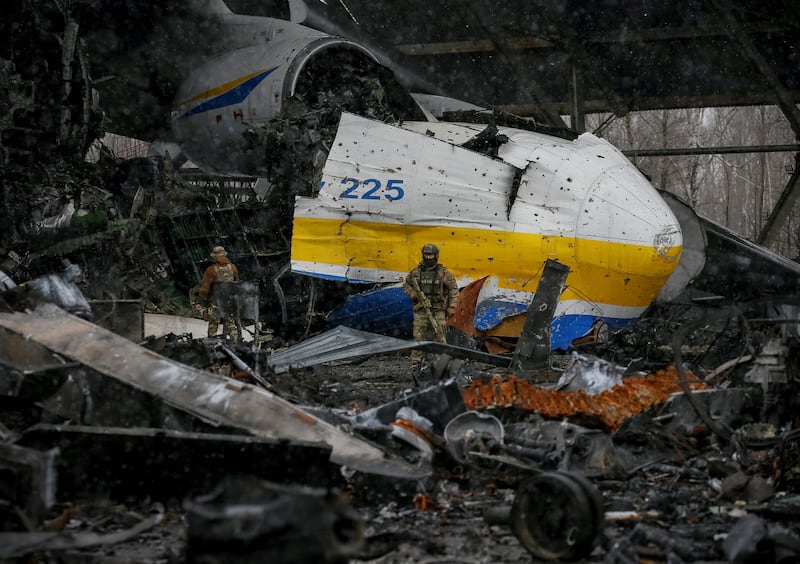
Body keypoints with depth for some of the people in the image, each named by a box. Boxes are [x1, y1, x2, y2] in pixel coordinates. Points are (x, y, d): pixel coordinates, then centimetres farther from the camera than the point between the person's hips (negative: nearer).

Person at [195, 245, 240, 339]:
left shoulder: (211, 270, -15)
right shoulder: (232, 268, -2)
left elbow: (204, 288, -14)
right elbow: (236, 283, 12)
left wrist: (199, 302, -8)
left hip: (216, 303, -3)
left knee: (213, 325, 8)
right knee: (231, 324, 12)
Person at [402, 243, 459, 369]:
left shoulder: (443, 272, 0)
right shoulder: (416, 272, 6)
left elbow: (453, 289, 3)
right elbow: (406, 285, 18)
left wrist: (452, 307, -4)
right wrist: (412, 293, -4)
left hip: (438, 311, -1)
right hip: (421, 311, 1)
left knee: (439, 338, 0)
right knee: (418, 337, 0)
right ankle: (415, 365, 5)